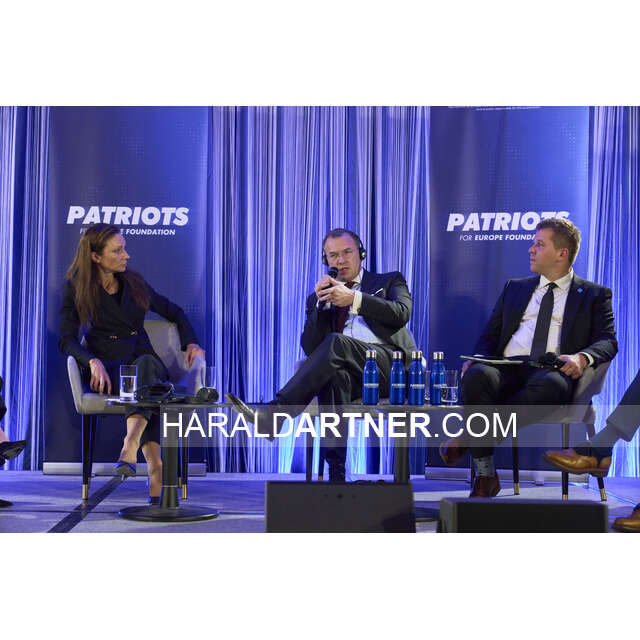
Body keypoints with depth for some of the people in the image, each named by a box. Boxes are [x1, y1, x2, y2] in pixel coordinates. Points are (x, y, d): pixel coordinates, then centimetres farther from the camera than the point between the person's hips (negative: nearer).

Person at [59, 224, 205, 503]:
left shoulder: (134, 283, 17)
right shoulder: (76, 290, 6)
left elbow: (174, 312, 27)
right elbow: (66, 340, -2)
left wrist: (191, 343, 10)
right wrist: (93, 361, -22)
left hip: (145, 361, 3)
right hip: (108, 370, -3)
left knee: (147, 363, -38)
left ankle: (130, 447, -56)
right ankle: (156, 469, -52)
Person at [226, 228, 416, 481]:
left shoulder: (390, 281, 23)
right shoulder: (319, 298, 29)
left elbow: (401, 313, -1)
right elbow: (310, 349, 14)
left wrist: (354, 299, -10)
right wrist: (320, 303, 3)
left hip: (391, 366, -2)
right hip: (346, 370, 2)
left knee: (336, 344, -34)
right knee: (334, 373, -39)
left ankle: (272, 416, -42)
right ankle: (336, 472, -45)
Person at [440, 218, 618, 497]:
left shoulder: (594, 295, 19)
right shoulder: (515, 288, 29)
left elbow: (607, 340, 5)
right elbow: (490, 335, 23)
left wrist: (583, 357, -19)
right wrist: (477, 359, -1)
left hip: (551, 373, -3)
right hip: (507, 370, 3)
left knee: (549, 384, -41)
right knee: (477, 376, -34)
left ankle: (471, 436, -28)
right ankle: (485, 475, -27)